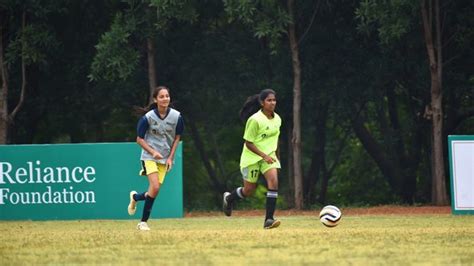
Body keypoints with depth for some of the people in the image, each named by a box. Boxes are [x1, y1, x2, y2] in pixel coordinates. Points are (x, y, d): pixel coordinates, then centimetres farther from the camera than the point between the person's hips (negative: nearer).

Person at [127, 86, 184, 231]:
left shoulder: (176, 116, -5)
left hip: (165, 158, 4)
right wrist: (153, 152, -19)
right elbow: (139, 139, -5)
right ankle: (144, 222, -5)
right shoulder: (148, 117, -12)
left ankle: (135, 197, 35)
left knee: (154, 190, 0)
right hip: (149, 157, -4)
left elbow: (177, 138, 6)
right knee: (155, 187, -19)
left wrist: (170, 157, -2)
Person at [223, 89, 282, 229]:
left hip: (269, 155, 4)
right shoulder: (255, 120, -19)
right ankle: (228, 198, 41)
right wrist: (264, 156, -24)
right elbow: (248, 143, -17)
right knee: (249, 190, 6)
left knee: (274, 182, -20)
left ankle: (269, 220, -19)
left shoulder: (277, 119, 1)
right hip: (252, 157, -4)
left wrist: (274, 154, 13)